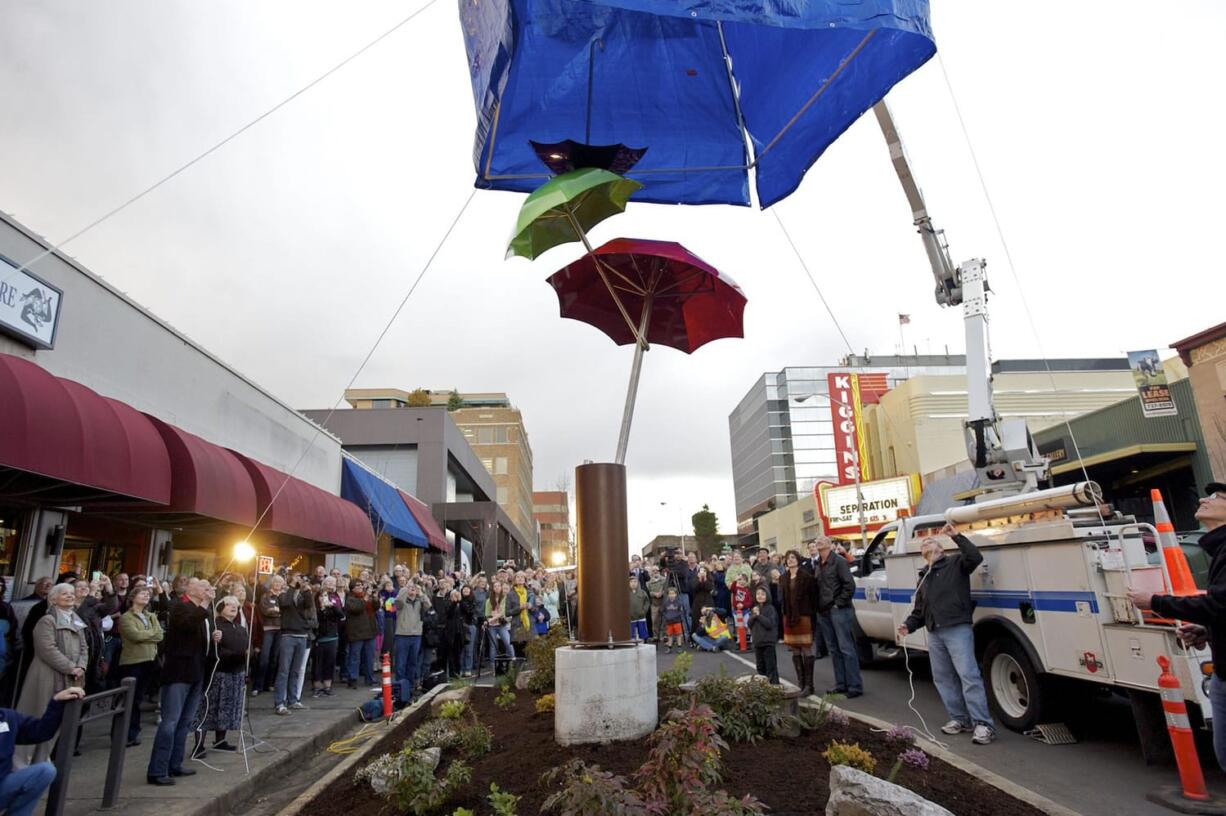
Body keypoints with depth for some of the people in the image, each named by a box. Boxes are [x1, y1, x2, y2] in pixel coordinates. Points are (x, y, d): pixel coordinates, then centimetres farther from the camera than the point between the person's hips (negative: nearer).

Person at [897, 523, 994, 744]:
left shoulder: (956, 563, 1)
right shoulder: (924, 577, 21)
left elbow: (976, 557, -21)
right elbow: (919, 609, 22)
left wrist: (957, 536, -21)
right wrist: (909, 625, 8)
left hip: (957, 630, -8)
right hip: (934, 634, 8)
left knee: (968, 675, -11)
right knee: (942, 677, 10)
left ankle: (983, 724, -8)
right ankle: (959, 718, 21)